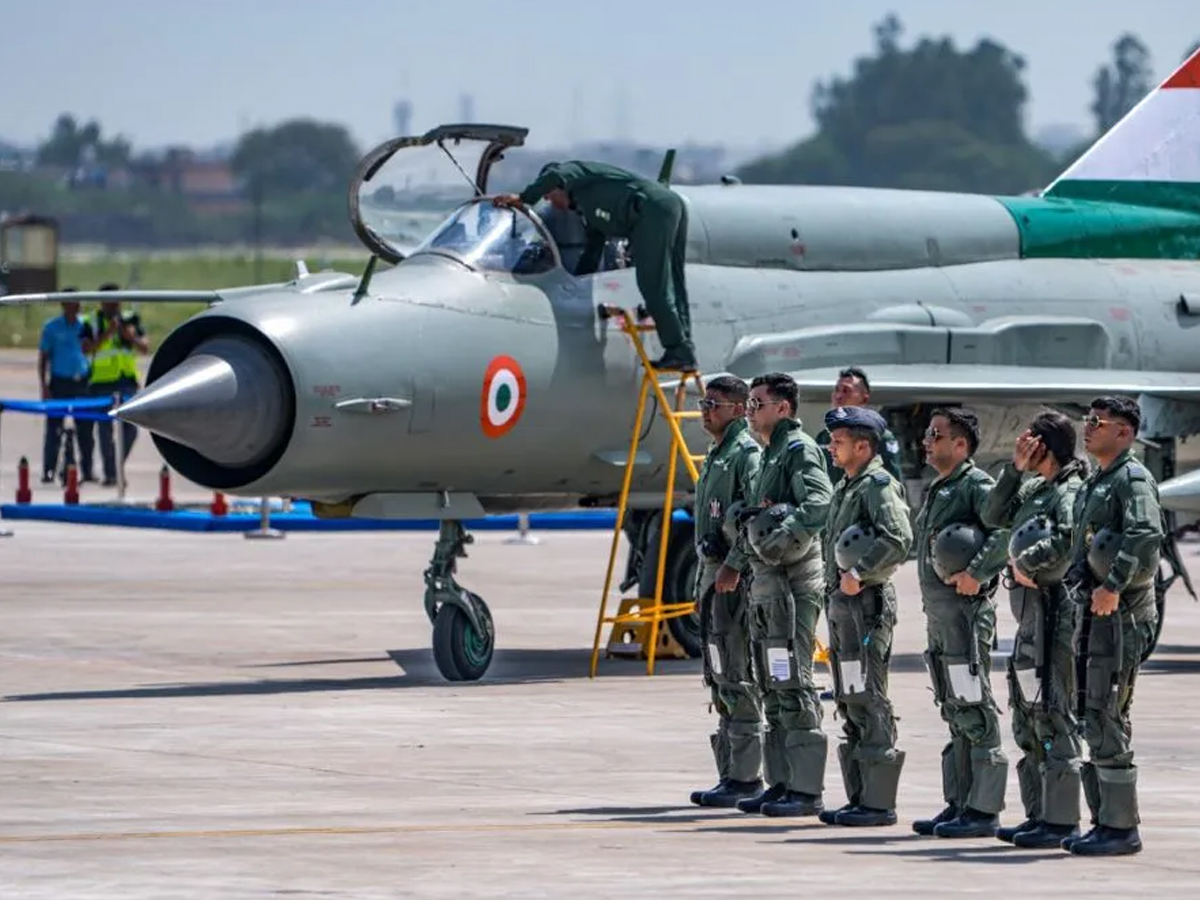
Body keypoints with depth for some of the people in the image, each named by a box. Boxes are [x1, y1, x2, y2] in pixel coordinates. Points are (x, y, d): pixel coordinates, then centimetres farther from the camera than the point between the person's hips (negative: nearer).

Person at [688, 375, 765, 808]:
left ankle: (745, 776, -10)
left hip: (736, 578, -10)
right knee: (718, 677, 11)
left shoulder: (747, 455, -11)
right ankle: (730, 773, 15)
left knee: (737, 678, -10)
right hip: (711, 572, 10)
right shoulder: (715, 456, 20)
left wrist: (734, 565, -25)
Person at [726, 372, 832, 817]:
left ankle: (806, 789, -11)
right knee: (771, 686, 12)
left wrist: (779, 540, -29)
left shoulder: (799, 450, -10)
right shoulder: (771, 454, 21)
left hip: (791, 582, -11)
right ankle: (781, 783, 17)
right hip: (766, 581, 11)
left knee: (793, 685, -11)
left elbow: (819, 505, -26)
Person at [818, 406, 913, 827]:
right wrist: (837, 582, 15)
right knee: (849, 702, 12)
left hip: (867, 603, -10)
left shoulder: (879, 485, -12)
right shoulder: (845, 487, 18)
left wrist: (860, 573, -24)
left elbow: (899, 538, -25)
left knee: (869, 701, -9)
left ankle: (879, 803, -9)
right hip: (841, 603, 10)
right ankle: (859, 798, 17)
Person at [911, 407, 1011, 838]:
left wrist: (976, 573, -24)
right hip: (938, 612, 10)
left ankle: (983, 809, -7)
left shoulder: (976, 485, -10)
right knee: (954, 711, 13)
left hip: (966, 610, -10)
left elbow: (1008, 530, -24)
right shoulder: (938, 489, 19)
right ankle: (958, 804, 18)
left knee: (975, 709, -8)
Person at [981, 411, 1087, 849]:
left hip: (1052, 607, -10)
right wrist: (1015, 468, 7)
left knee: (1052, 714, -10)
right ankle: (1039, 814, 18)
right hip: (1030, 610, 10)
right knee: (1027, 714, 13)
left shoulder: (1070, 492, -11)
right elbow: (994, 515, 17)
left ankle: (1061, 820, -9)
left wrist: (1027, 561, -15)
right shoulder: (1036, 489, 16)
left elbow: (1069, 538, -27)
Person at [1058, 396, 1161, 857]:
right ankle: (1104, 822, 17)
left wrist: (1113, 586, -29)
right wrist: (1078, 582, 10)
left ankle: (1121, 827, -6)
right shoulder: (1092, 485, 19)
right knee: (1093, 719, 11)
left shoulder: (1133, 479, -10)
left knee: (1107, 720, -10)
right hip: (1093, 612, 10)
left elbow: (1146, 535, -26)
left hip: (1122, 613, -10)